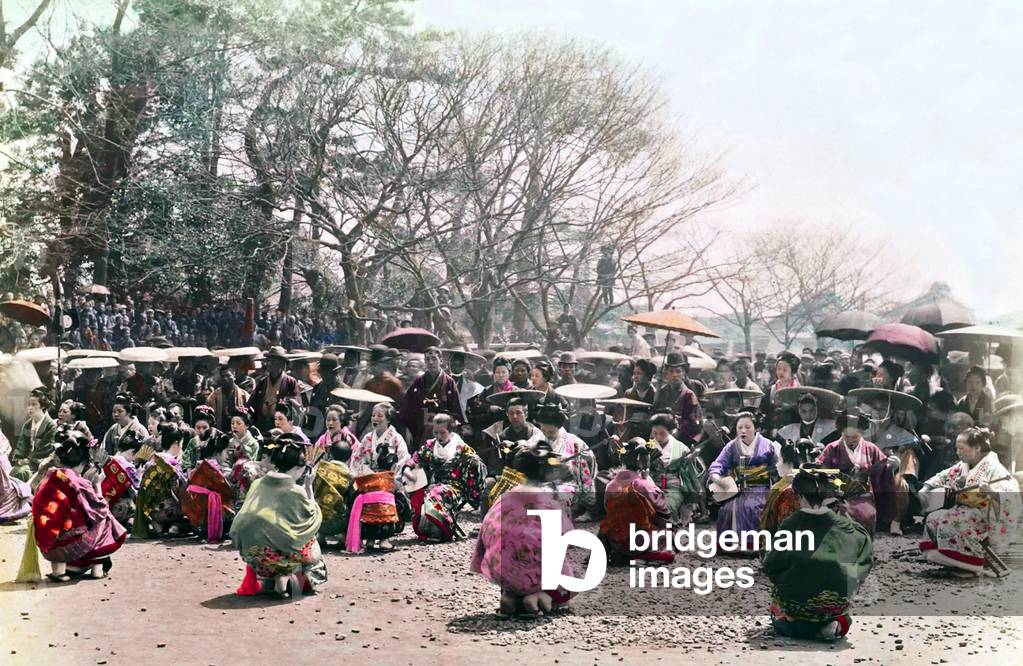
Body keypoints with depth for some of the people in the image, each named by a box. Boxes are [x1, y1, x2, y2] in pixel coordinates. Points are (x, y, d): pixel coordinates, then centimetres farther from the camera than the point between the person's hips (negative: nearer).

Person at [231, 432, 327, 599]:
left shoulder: (257, 484, 4)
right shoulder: (296, 492, -11)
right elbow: (313, 519, 3)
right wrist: (309, 488, 8)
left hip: (250, 555, 6)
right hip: (277, 558, -6)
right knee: (311, 545, 21)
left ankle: (271, 579, 9)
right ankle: (287, 577, 0)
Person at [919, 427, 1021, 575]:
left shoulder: (992, 467, -18)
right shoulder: (963, 465, 9)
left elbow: (1011, 493, -30)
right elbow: (943, 476, 19)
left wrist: (991, 492, -50)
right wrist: (926, 488, 2)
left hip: (985, 517, -9)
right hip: (965, 511, 9)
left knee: (946, 520, -26)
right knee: (933, 518, -4)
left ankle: (972, 565, -14)